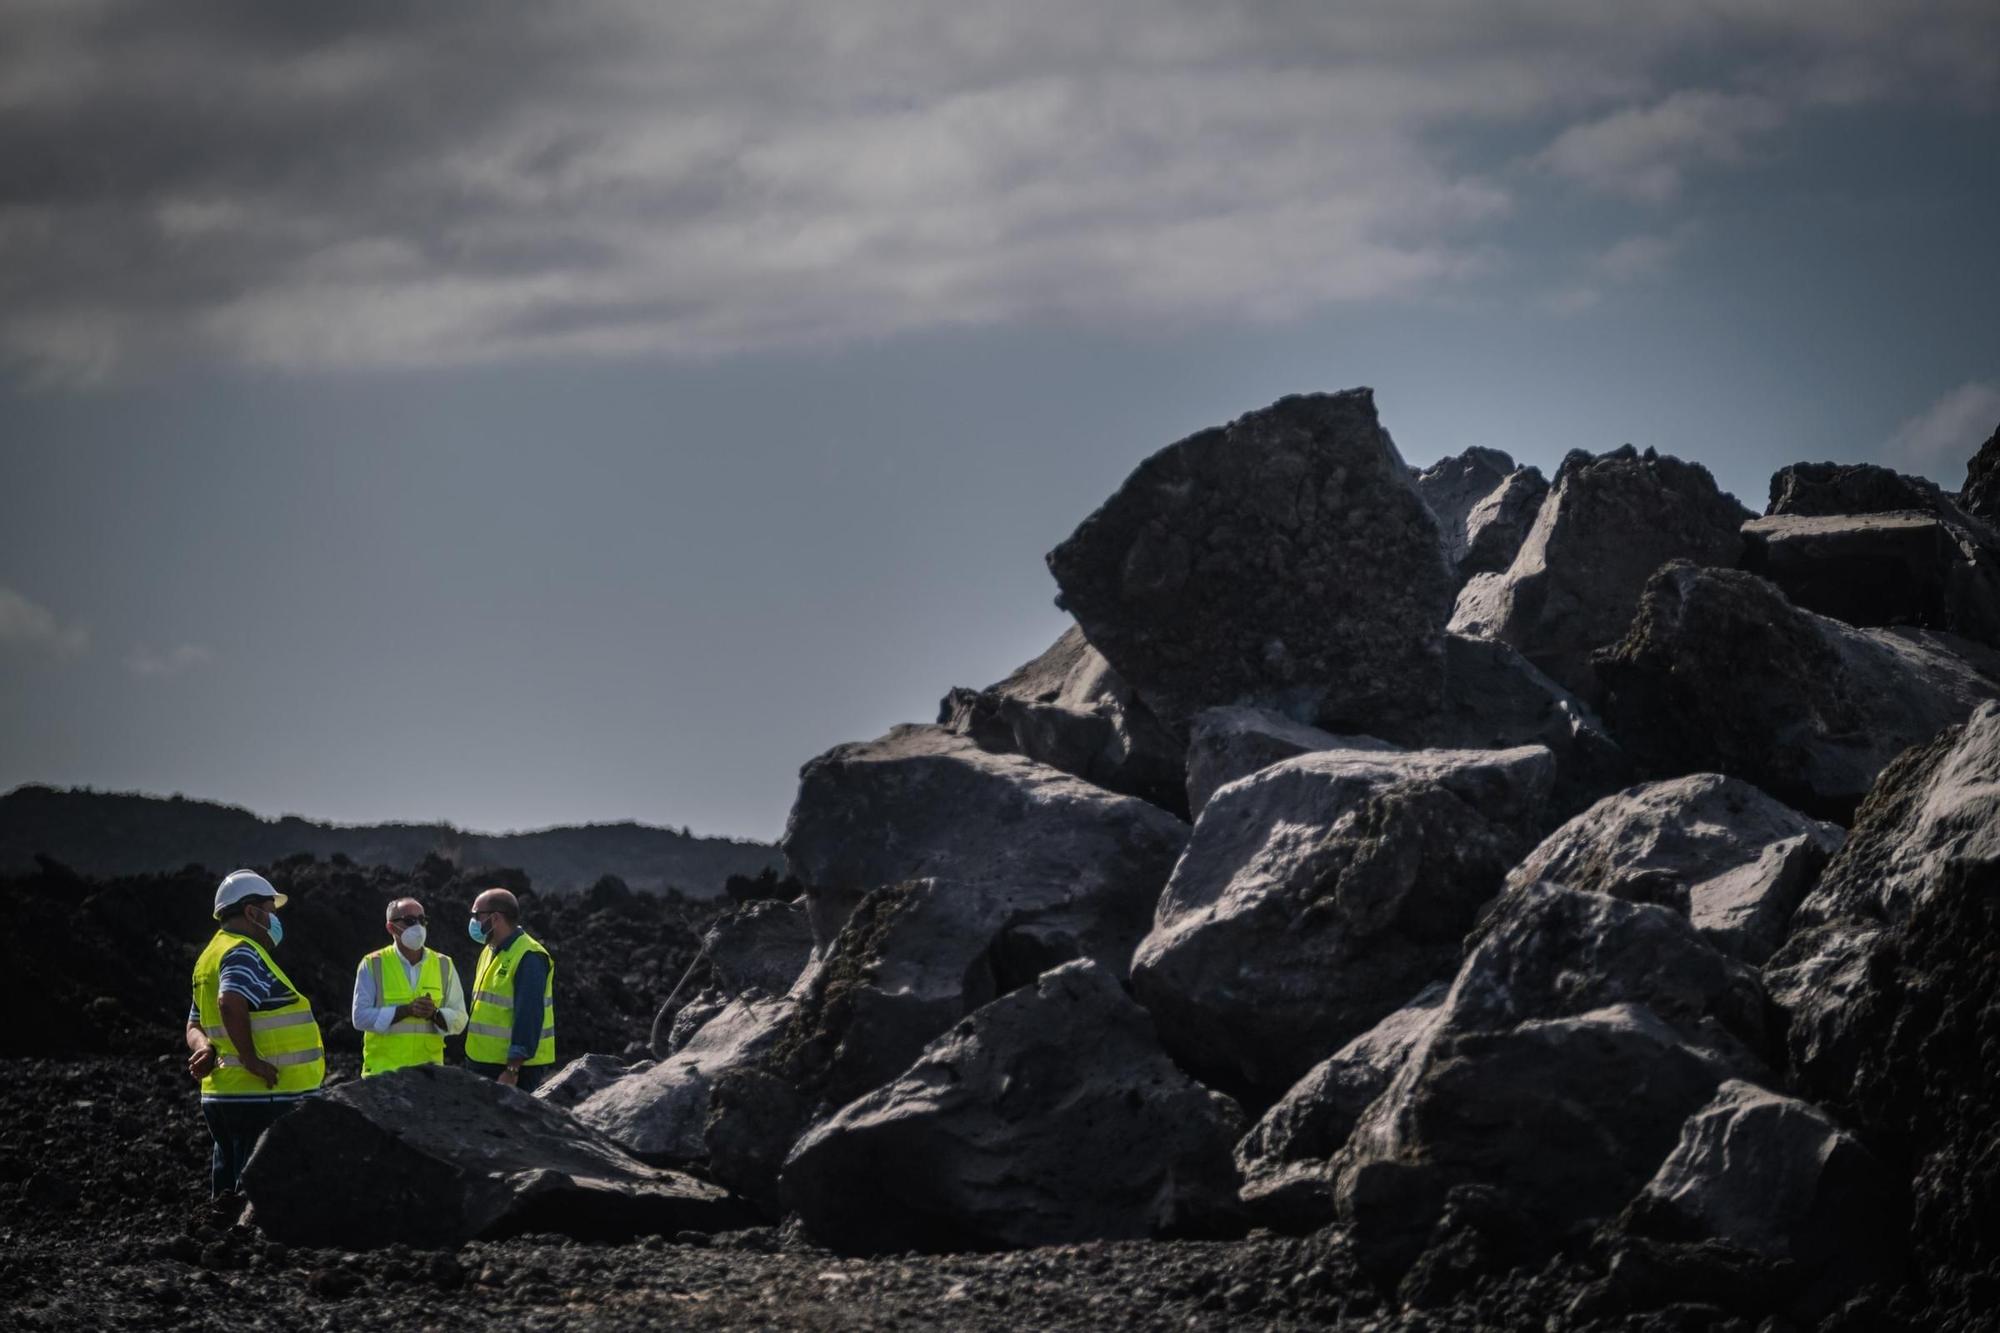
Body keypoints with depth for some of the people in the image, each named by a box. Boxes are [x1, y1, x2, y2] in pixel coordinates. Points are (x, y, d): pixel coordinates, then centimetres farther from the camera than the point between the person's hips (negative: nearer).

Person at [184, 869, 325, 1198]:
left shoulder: (213, 956, 19)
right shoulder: (244, 954, -13)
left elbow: (195, 1025, 21)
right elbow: (231, 1002, -33)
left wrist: (205, 1048, -1)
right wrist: (251, 1060, -24)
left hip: (222, 1097, 10)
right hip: (262, 1098, -10)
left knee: (231, 1191, 14)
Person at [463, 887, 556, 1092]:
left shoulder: (528, 959, -15)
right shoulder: (489, 953, 17)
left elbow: (528, 1018, -20)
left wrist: (512, 1070, -23)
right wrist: (471, 1061, 21)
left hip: (517, 1068, -10)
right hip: (485, 1065, 10)